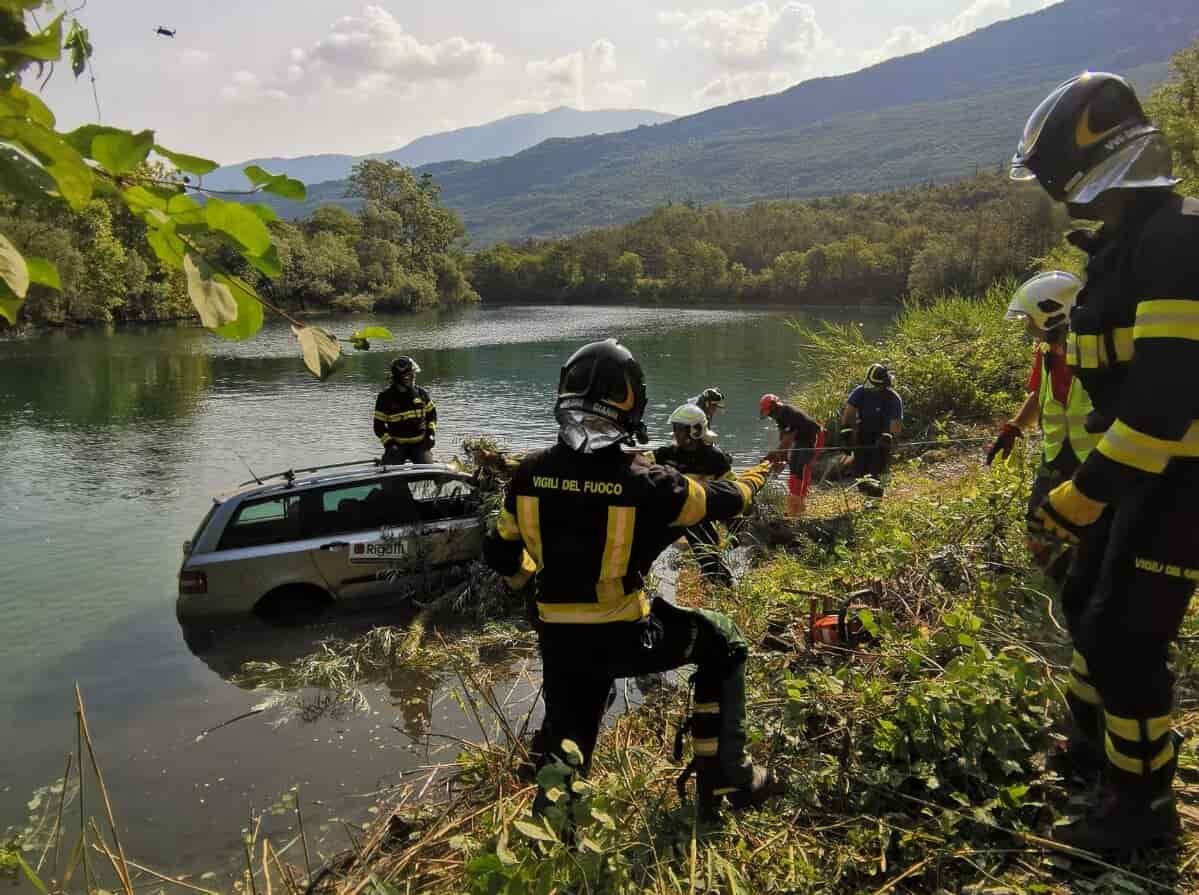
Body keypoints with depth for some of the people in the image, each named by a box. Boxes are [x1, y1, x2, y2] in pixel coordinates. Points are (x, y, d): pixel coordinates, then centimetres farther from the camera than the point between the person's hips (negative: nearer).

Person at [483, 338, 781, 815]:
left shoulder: (530, 473, -7)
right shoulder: (643, 480, -16)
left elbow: (500, 554, 5)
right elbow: (720, 500, 2)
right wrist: (755, 476, 24)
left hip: (558, 642, 4)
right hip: (627, 637, -3)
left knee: (565, 745, 25)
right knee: (722, 643, 21)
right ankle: (726, 778, 25)